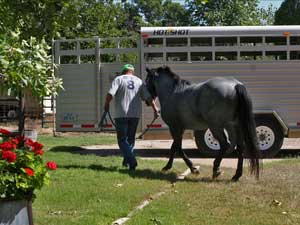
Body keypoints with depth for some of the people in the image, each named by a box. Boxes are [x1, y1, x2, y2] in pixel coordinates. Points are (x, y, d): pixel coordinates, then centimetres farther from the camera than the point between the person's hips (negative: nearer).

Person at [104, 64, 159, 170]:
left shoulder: (118, 79, 0)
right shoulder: (139, 81, 11)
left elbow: (110, 94, -12)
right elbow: (148, 97, 5)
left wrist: (106, 105, 2)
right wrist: (155, 109, 8)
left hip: (121, 115, -4)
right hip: (135, 115, 4)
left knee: (122, 139, -1)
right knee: (130, 138, 18)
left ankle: (131, 161, -17)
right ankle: (127, 160, 23)